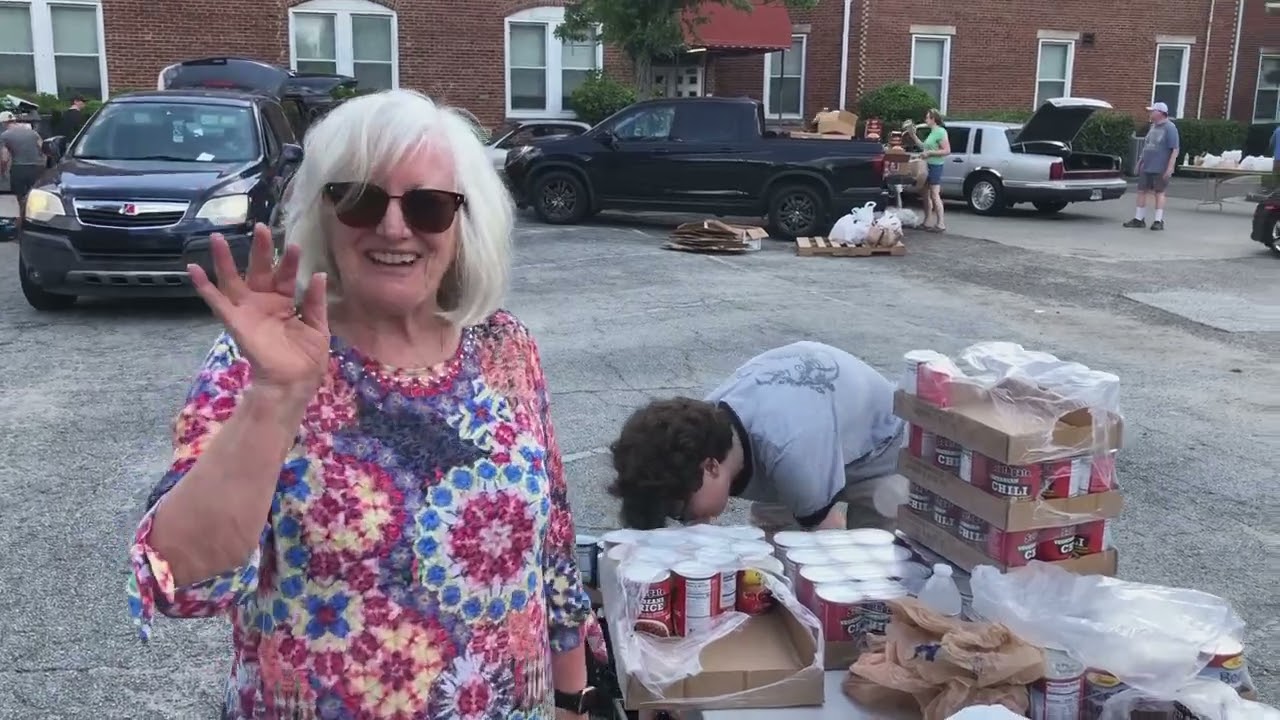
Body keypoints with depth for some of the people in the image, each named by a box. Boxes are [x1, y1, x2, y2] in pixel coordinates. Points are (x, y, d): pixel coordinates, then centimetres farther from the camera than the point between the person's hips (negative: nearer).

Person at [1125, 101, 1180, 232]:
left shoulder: (1170, 128, -11)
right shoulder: (1153, 126, 13)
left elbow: (1175, 150, -15)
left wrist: (1170, 167, -20)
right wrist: (1140, 161, 19)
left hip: (1160, 168, -7)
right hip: (1146, 167, 7)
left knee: (1159, 192, -2)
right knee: (1141, 191, 7)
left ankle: (1158, 221, 3)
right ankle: (1138, 219, 15)